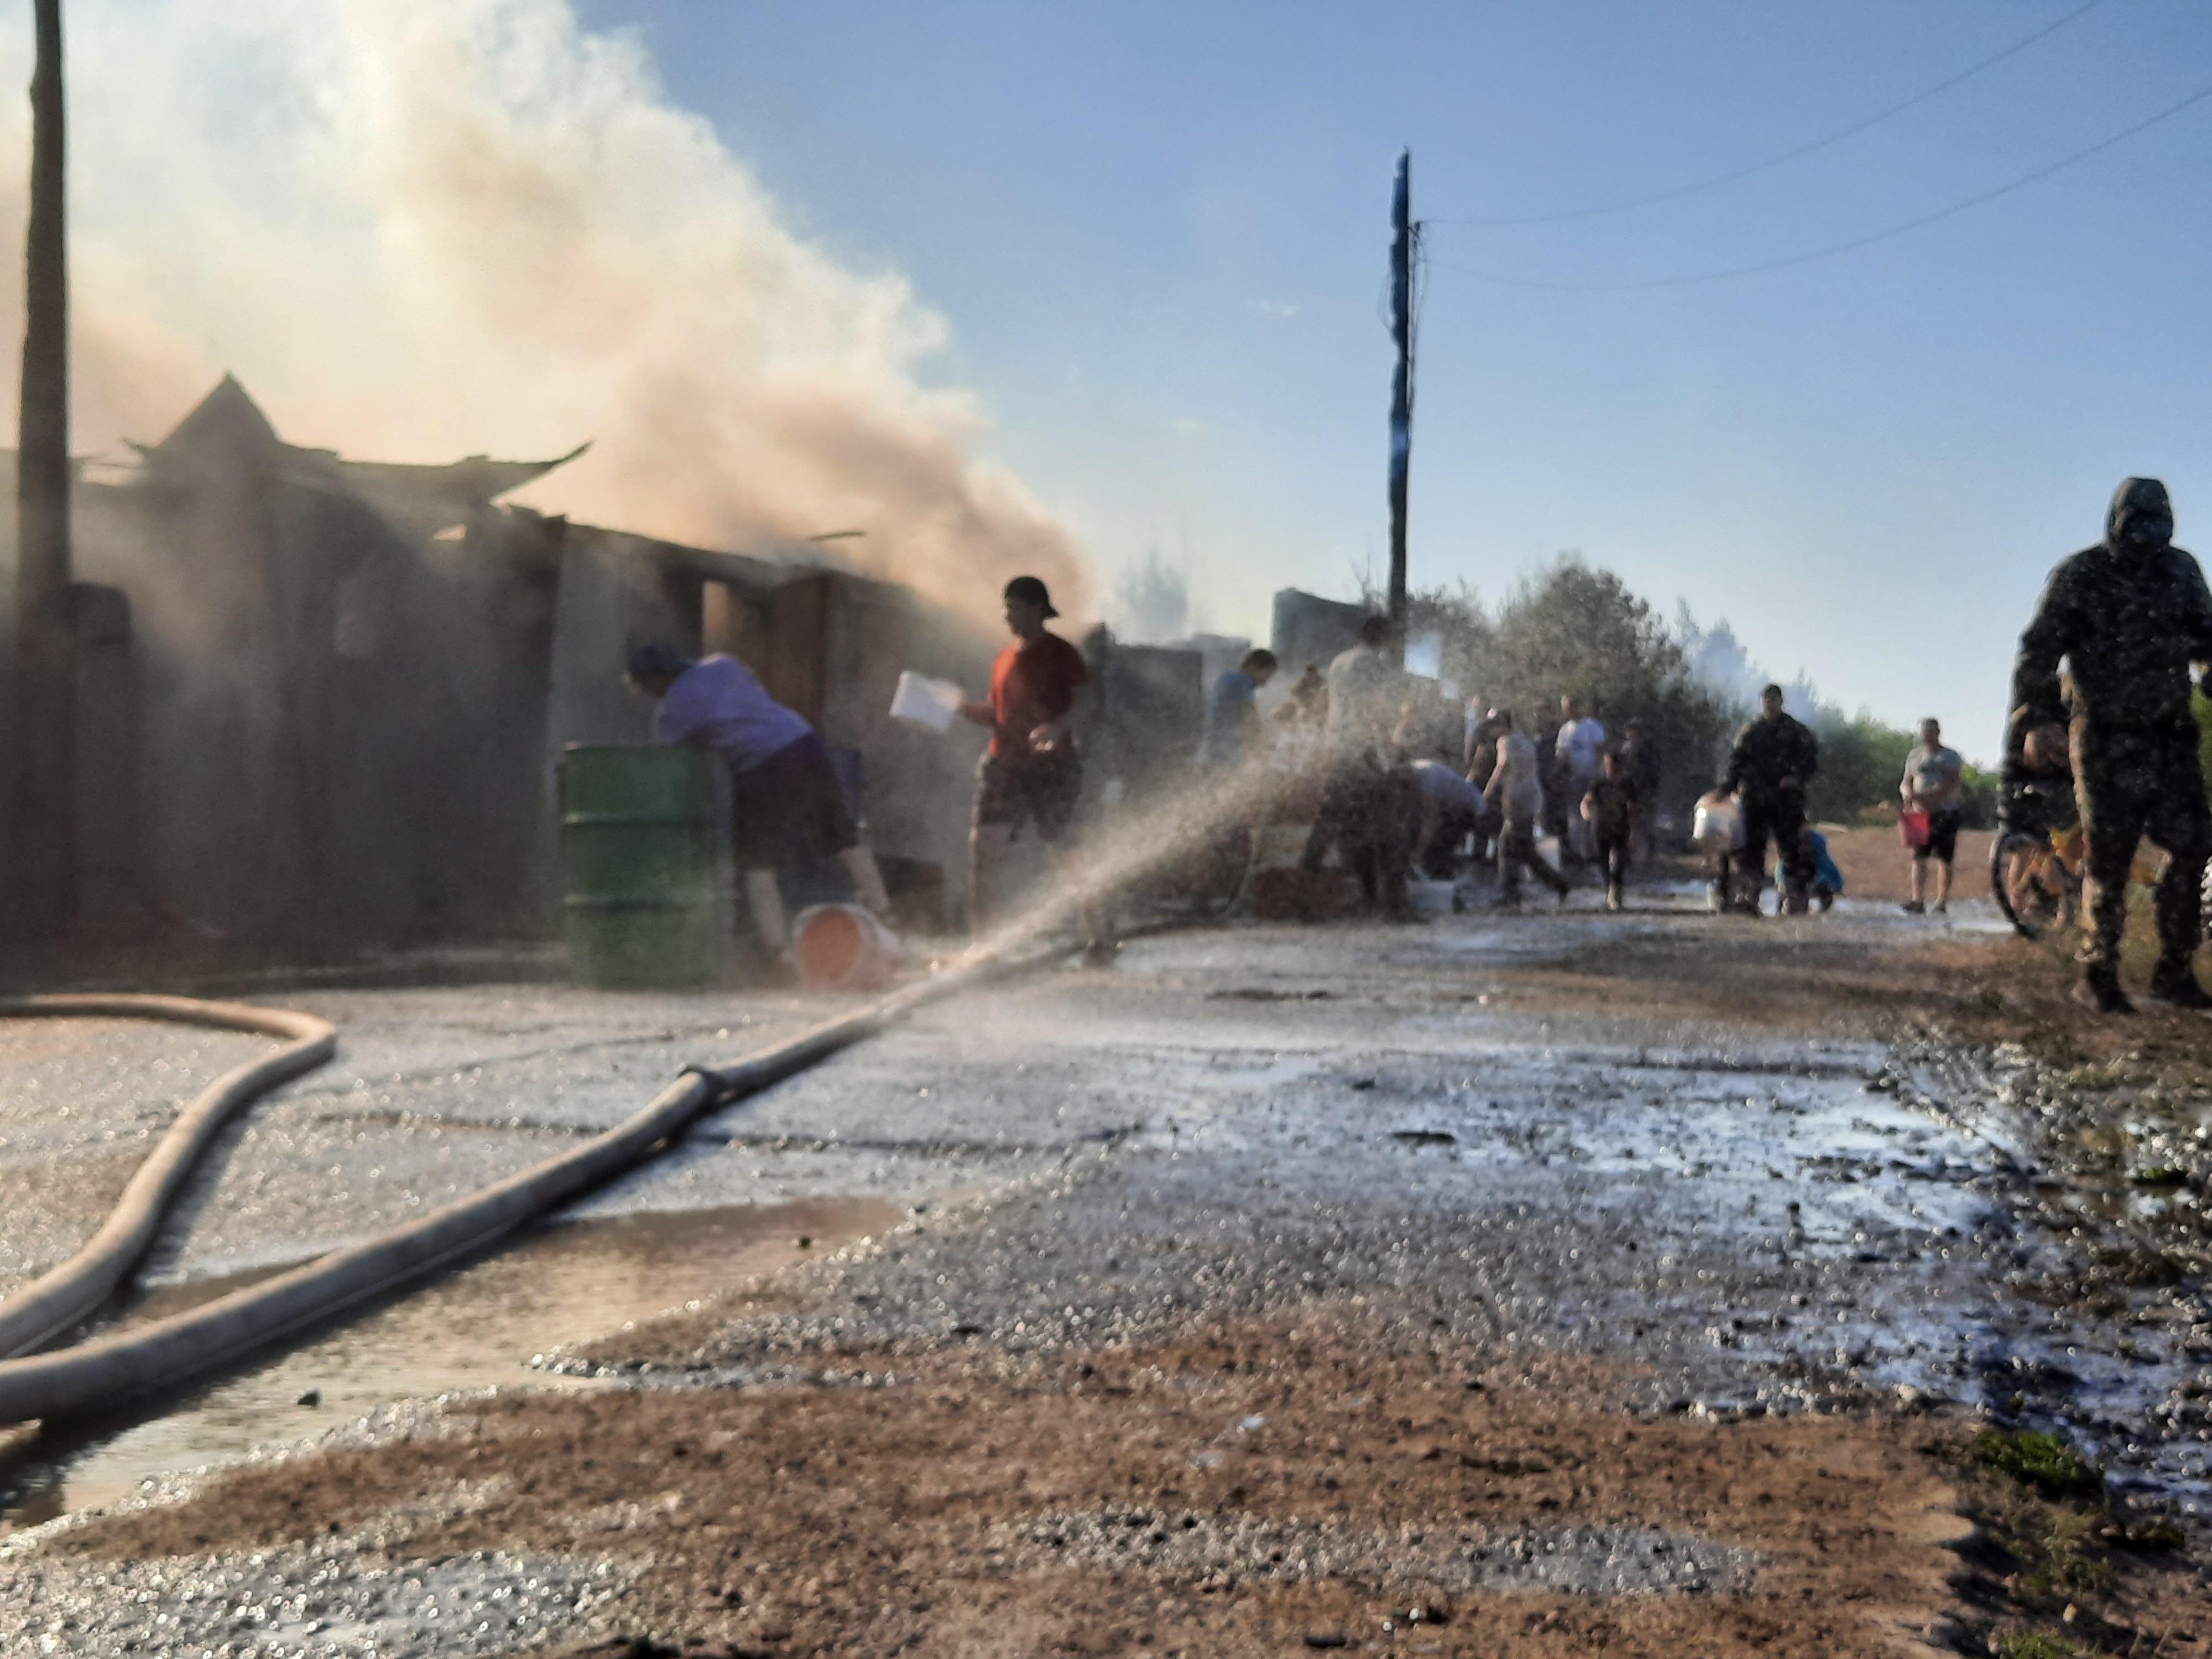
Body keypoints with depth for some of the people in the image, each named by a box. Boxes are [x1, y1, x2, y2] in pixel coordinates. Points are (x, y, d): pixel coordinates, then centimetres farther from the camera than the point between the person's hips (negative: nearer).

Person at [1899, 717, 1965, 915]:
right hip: (1920, 814, 3)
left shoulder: (1950, 756, 3)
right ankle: (1917, 902, -10)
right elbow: (1905, 784, 15)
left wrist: (1927, 796, -23)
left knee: (1944, 860, 0)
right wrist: (1908, 793, -10)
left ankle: (1942, 903, 3)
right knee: (1919, 859, -6)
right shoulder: (1914, 756, 15)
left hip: (1946, 815, -3)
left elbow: (1954, 784, -10)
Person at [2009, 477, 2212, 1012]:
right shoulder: (2080, 576, -9)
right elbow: (2037, 657, -10)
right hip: (2108, 741, -5)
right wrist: (2017, 744, -14)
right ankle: (2098, 977, 9)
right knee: (2110, 861, -2)